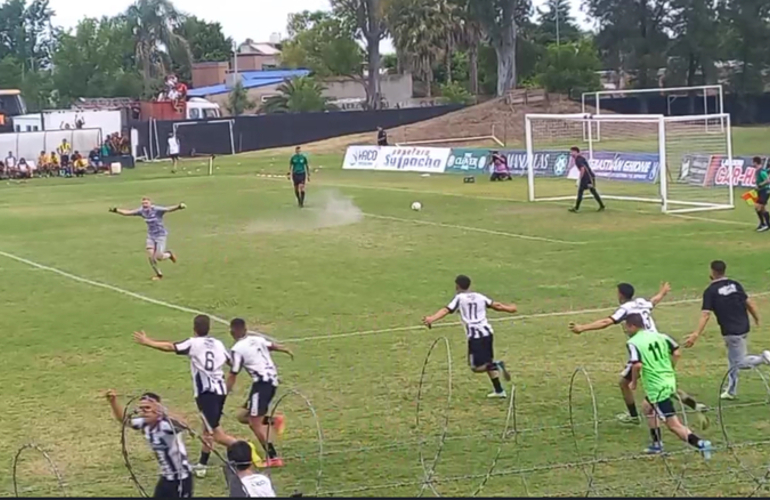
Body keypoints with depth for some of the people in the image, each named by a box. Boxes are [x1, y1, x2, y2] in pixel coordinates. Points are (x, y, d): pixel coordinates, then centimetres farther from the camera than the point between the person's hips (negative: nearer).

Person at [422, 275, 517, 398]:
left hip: (475, 336, -6)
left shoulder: (460, 298, 2)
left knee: (476, 367, -1)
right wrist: (509, 308, 36)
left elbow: (446, 310, -12)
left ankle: (496, 365, -25)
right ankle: (499, 390, 20)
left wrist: (432, 319, -24)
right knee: (487, 363, 20)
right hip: (487, 332, 6)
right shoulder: (479, 297, 15)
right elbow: (495, 305, 18)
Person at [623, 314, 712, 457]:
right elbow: (676, 353, 4)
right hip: (669, 381, 9)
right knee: (647, 407, 31)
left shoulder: (633, 343, -12)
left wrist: (634, 382, -8)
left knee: (674, 425, -5)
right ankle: (657, 445, 37)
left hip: (657, 388, -9)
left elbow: (637, 365, -25)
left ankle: (700, 444, -18)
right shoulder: (659, 336, 8)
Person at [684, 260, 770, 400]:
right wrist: (757, 319, 22)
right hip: (744, 327, 7)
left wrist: (696, 334, -20)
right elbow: (749, 303, 7)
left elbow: (705, 315, -18)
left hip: (731, 331, -7)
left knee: (740, 363, 3)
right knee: (732, 358, 20)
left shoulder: (710, 291, -10)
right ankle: (731, 391, 26)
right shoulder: (735, 284, 5)